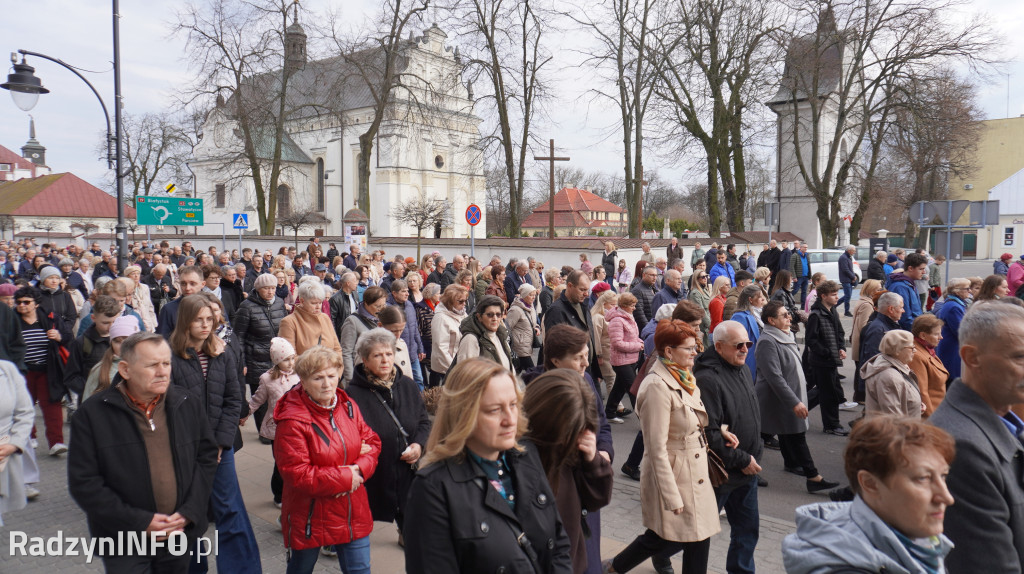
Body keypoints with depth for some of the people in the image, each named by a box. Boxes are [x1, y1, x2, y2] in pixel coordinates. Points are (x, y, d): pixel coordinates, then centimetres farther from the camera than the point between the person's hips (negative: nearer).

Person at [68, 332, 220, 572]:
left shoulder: (188, 404, 1)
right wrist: (140, 522, -14)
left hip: (180, 533, 3)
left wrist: (188, 512, -6)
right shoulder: (92, 415, -9)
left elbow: (207, 456, 6)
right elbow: (83, 483, -10)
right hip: (123, 544, -3)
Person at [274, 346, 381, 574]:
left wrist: (359, 468, -17)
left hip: (352, 511, 5)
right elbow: (297, 475, -23)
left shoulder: (348, 405, -1)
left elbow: (372, 441, 4)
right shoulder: (292, 421, -20)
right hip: (310, 518, -4)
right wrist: (345, 477, -19)